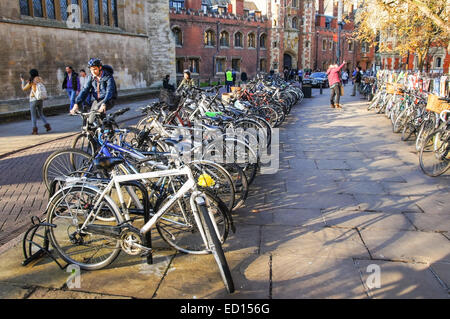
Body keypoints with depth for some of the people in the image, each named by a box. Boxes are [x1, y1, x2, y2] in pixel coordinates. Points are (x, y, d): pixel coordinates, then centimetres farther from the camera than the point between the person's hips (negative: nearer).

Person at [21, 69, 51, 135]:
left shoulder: (31, 82, -10)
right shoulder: (41, 80, 3)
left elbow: (24, 88, 2)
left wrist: (22, 80, 16)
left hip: (33, 100, -5)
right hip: (41, 100, 5)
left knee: (33, 116, 5)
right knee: (41, 114, 19)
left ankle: (35, 130, 3)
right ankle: (47, 126, 3)